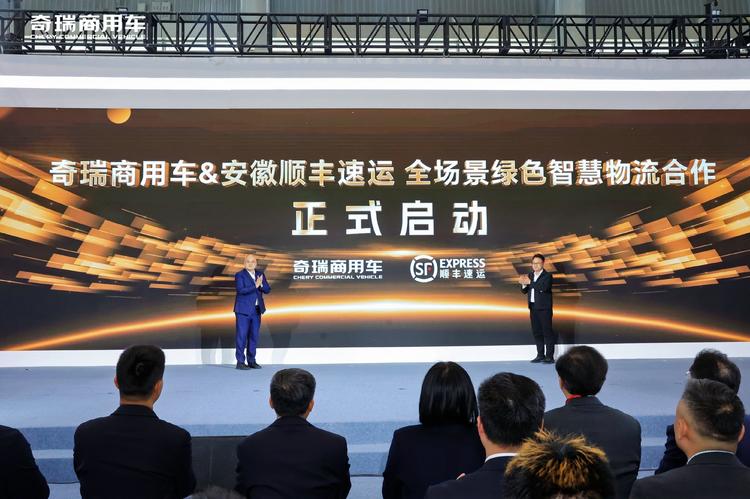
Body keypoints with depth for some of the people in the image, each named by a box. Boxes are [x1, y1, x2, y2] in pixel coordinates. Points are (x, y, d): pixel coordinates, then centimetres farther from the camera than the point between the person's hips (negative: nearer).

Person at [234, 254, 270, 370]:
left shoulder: (260, 274, 10)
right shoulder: (239, 275, -5)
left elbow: (267, 290, 5)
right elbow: (241, 290, -19)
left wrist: (261, 285, -15)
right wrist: (255, 286, -23)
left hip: (256, 310, 5)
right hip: (243, 310, -5)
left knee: (254, 336, 8)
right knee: (242, 336, -3)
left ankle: (251, 361, 16)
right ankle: (240, 362, 2)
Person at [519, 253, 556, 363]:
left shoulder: (547, 275, -6)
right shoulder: (530, 275, 13)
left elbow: (544, 287, -24)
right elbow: (524, 291, 11)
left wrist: (530, 282, -21)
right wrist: (524, 284, -10)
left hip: (544, 308, -6)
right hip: (533, 308, 6)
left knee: (547, 331, -4)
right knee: (537, 332, 9)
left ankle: (550, 356, -2)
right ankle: (540, 355, 16)